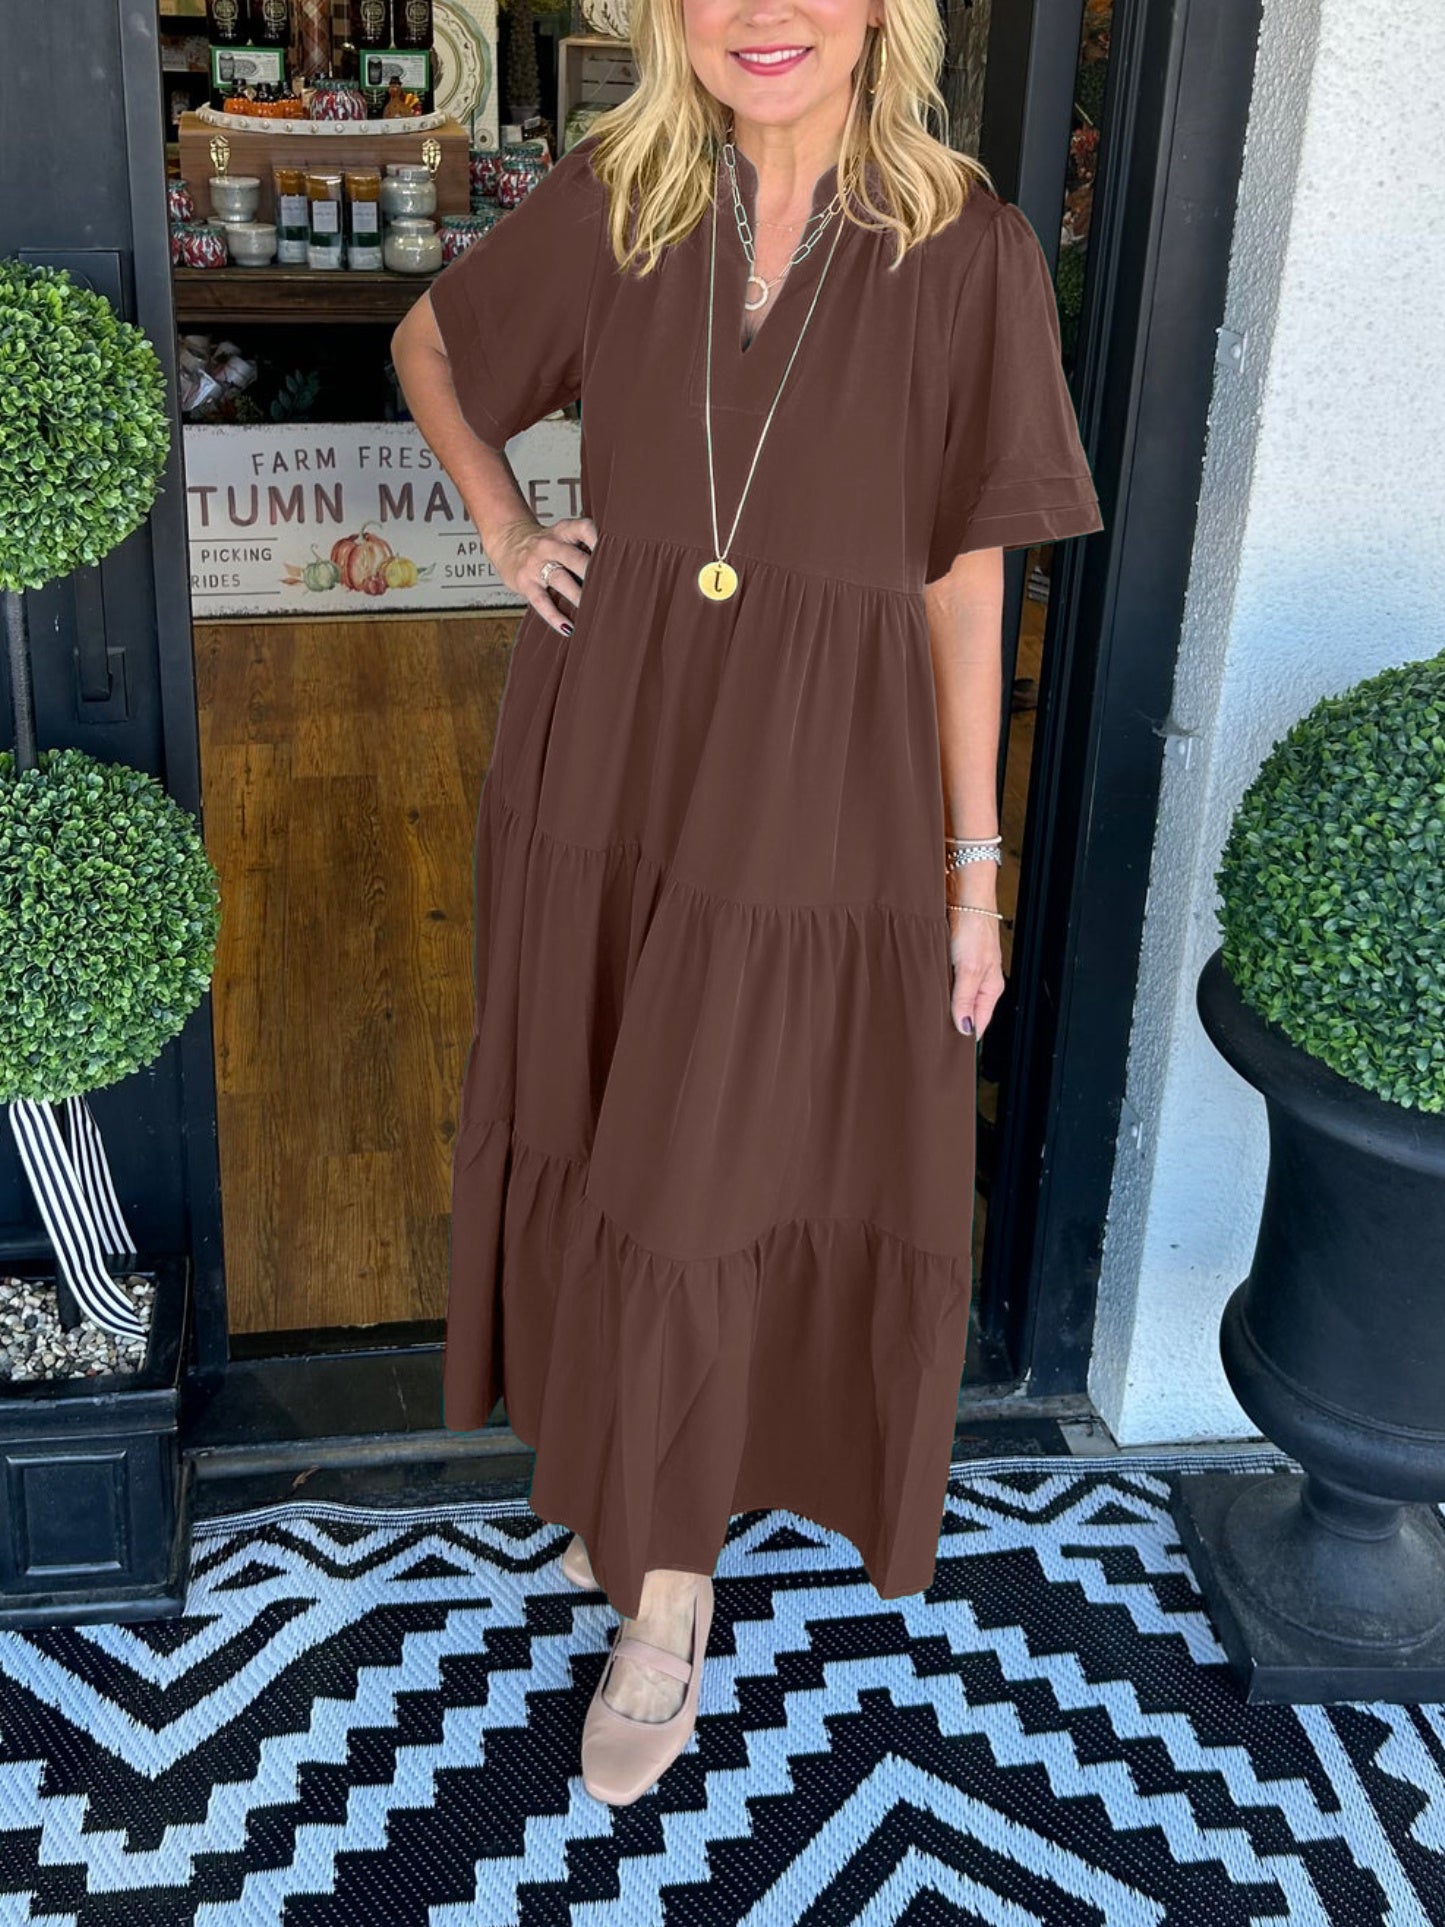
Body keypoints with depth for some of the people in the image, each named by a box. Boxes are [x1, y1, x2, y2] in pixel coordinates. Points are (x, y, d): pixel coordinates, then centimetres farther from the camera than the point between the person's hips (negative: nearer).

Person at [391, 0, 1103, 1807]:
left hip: (814, 796, -3)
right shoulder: (609, 199, -3)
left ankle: (667, 1589, 27)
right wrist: (503, 530, 2)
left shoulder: (967, 251, -9)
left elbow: (965, 584, -4)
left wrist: (975, 870, -2)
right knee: (612, 1147, 17)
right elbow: (427, 340, 17)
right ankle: (633, 1463, 44)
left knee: (712, 1184, 5)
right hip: (607, 773, 3)